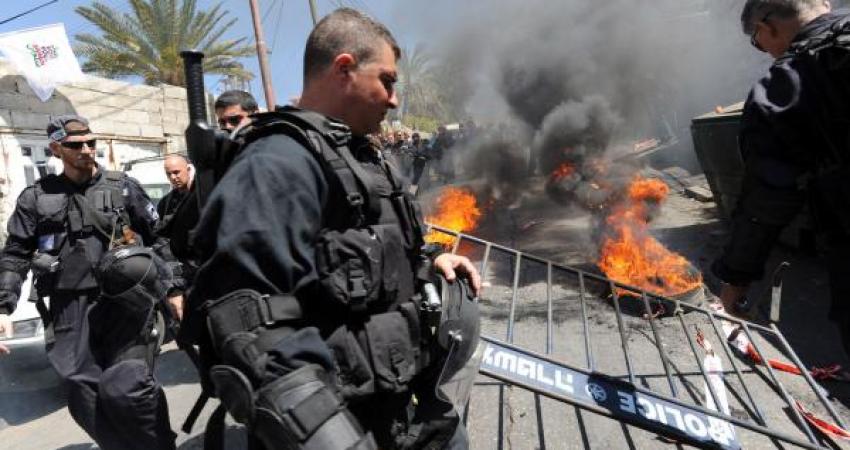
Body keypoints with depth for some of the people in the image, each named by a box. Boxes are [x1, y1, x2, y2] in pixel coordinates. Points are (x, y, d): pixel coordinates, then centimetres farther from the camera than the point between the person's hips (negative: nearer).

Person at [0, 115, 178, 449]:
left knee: (127, 389, -16)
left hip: (124, 302, -2)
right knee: (86, 401, 1)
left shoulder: (122, 187, 7)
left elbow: (161, 238, 8)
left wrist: (174, 288, 5)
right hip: (71, 311, 3)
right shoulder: (36, 197, 12)